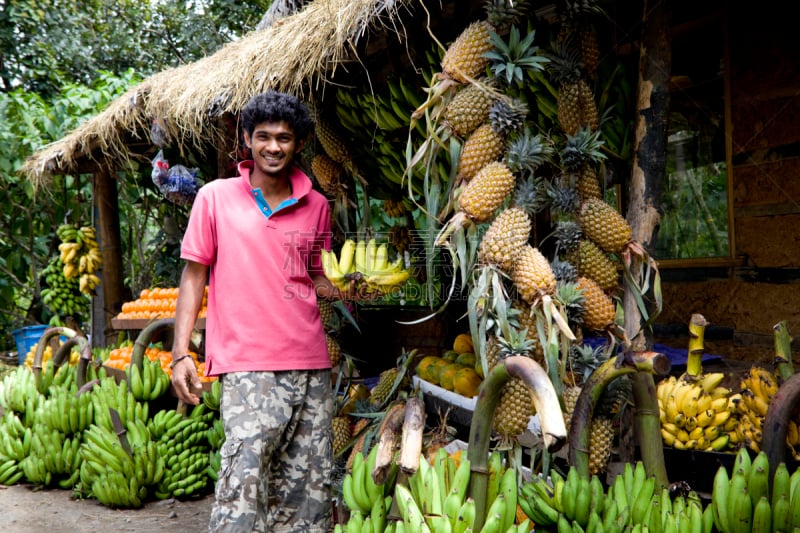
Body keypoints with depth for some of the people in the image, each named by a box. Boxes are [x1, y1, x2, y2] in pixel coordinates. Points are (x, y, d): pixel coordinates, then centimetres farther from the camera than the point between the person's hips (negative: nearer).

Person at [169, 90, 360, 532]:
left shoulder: (316, 206, 12)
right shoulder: (215, 198, 3)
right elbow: (194, 276, 4)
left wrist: (344, 291, 0)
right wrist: (180, 355, -4)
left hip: (311, 365, 4)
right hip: (248, 366, -4)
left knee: (310, 486, 6)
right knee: (244, 479, -12)